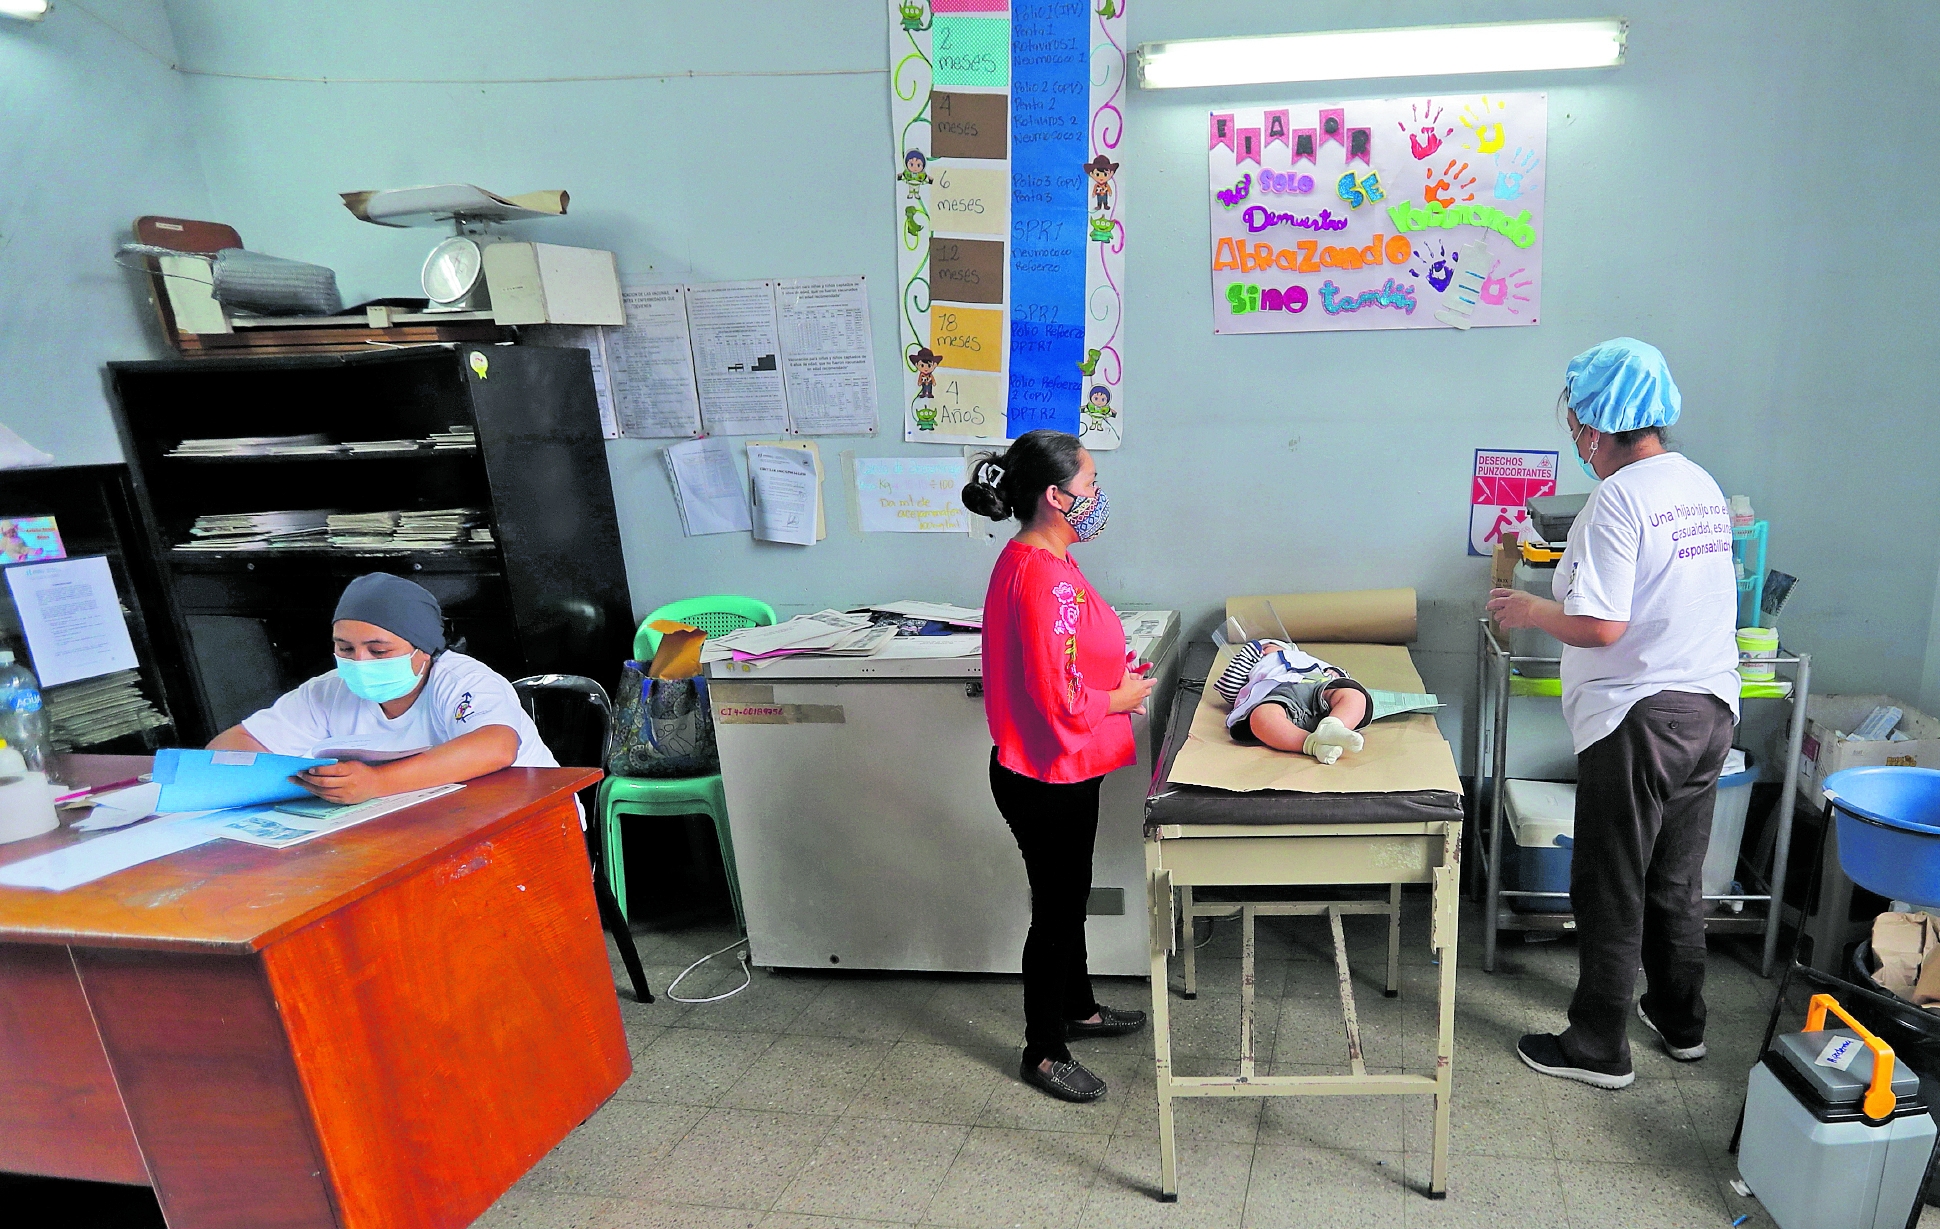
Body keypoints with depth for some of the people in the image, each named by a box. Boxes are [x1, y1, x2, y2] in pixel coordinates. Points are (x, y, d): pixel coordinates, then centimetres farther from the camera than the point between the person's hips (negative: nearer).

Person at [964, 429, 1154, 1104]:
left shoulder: (1043, 561, 5)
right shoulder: (1039, 575, -28)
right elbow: (1059, 700, -29)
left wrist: (1116, 672, 5)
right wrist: (1121, 697, -12)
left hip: (1065, 770, 10)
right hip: (1047, 776, -10)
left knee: (1070, 895, 25)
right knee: (1056, 908, 7)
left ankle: (1078, 1009, 46)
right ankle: (1043, 1053, 27)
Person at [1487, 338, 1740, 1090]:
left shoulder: (1617, 501, -19)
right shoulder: (1703, 486, 7)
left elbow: (1600, 626, -24)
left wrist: (1530, 611, -7)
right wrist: (1569, 588, 20)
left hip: (1638, 717, -8)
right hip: (1710, 708, 9)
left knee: (1611, 889, 5)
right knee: (1678, 879, 22)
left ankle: (1600, 1047, 18)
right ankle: (1680, 1021, 37)